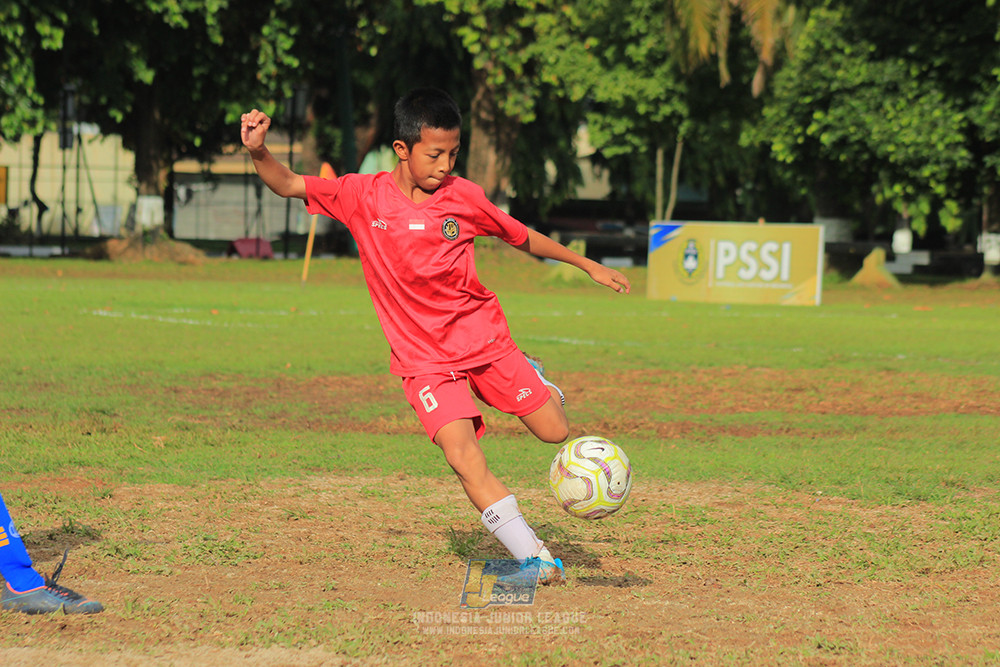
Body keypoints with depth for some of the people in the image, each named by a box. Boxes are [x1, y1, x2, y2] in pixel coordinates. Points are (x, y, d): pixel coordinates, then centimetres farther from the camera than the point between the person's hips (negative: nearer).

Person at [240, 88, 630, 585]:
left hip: (484, 338, 2)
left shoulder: (463, 196, -5)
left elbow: (522, 237, 10)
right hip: (423, 357, -2)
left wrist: (589, 267, 15)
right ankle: (533, 558, -13)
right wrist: (258, 152, -28)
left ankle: (534, 380, 40)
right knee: (463, 457, -21)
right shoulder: (363, 197, -8)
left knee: (555, 432, 3)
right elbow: (288, 185, -7)